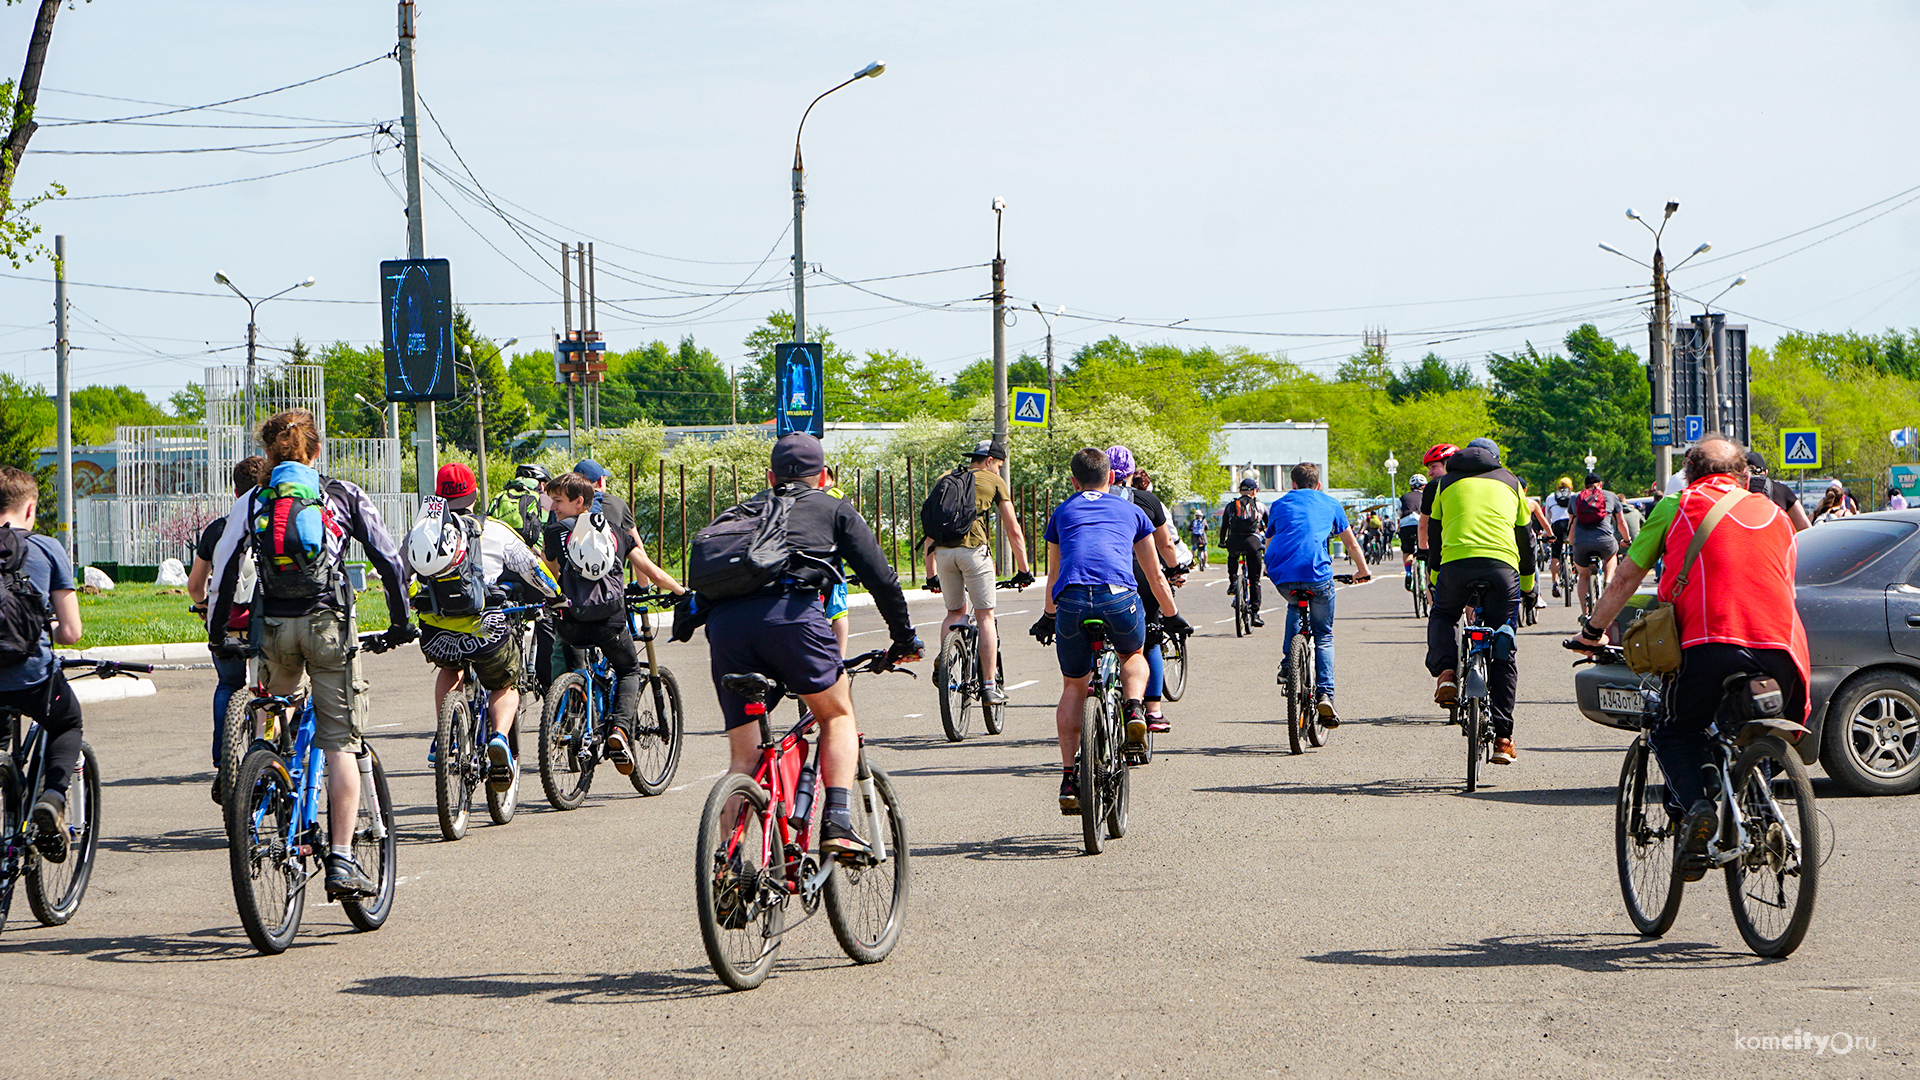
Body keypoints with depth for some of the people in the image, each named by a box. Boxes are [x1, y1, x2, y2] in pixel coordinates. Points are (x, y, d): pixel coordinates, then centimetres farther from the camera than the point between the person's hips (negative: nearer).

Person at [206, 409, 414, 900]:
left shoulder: (250, 502, 10)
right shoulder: (344, 495, 9)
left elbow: (224, 571, 6)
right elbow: (389, 559, 6)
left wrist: (216, 632, 18)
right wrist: (400, 622, 17)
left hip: (274, 628, 2)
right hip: (329, 623, -2)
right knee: (340, 743, -2)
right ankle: (341, 860, -9)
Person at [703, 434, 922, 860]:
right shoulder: (833, 510, 24)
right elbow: (881, 578, 18)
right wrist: (904, 639, 29)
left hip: (725, 621, 3)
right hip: (791, 614, -3)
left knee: (743, 755, 11)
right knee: (838, 716, 17)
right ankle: (837, 824, 1)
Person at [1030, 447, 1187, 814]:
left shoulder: (1062, 512, 29)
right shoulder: (1131, 511, 28)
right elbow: (1155, 576, 35)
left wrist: (1049, 617, 58)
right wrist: (1171, 616, 50)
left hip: (1071, 602, 0)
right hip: (1120, 598, 0)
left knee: (1074, 688, 18)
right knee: (1134, 655, 31)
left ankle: (1069, 777, 9)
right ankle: (1133, 708, 1)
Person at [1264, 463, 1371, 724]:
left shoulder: (1280, 504, 25)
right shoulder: (1330, 503, 23)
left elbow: (1269, 542, 33)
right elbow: (1351, 544, 30)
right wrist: (1363, 570, 46)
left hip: (1281, 574, 2)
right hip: (1317, 574, -2)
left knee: (1295, 607, 36)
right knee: (1324, 634, 15)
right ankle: (1324, 694, -1)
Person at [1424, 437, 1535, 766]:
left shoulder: (1446, 484, 22)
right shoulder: (1511, 483, 25)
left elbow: (1434, 537, 25)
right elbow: (1525, 539, 28)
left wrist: (1434, 582, 35)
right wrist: (1528, 587, 37)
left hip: (1456, 563, -1)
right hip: (1502, 566, 1)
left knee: (1441, 618, 29)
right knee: (1502, 653, 8)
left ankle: (1445, 671, -1)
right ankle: (1502, 738, 6)